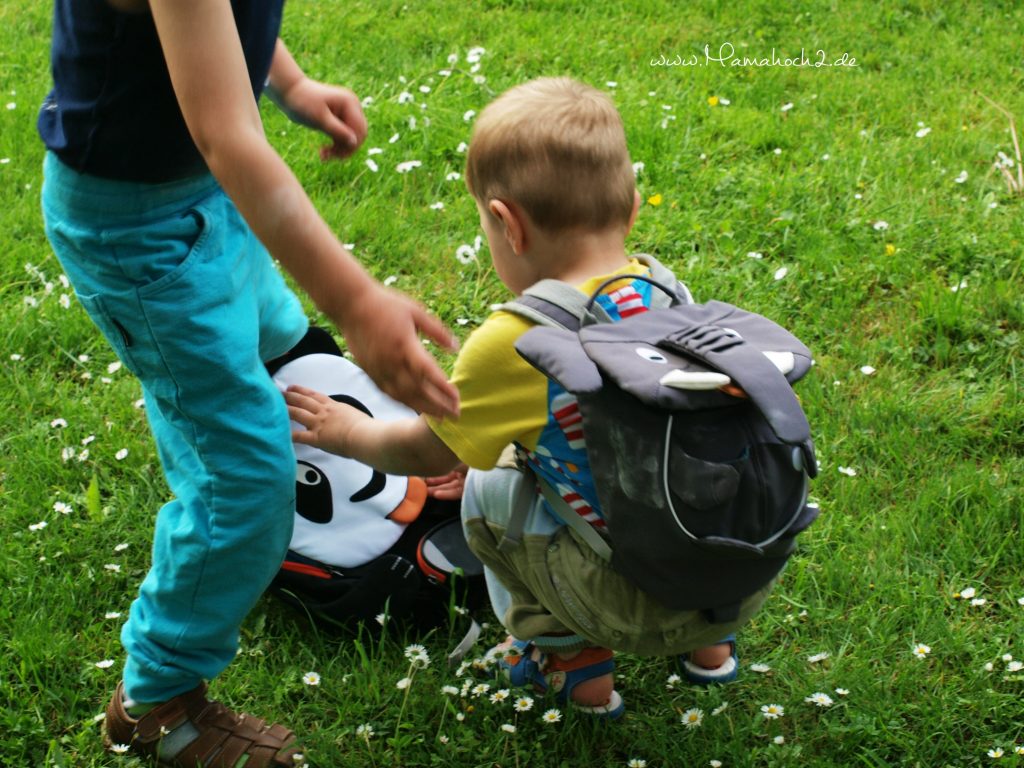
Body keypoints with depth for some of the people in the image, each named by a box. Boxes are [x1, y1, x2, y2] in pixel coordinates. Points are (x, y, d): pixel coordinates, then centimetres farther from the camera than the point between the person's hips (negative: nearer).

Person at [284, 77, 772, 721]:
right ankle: (708, 644, 32)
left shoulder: (513, 343, -15)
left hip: (641, 610, -6)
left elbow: (426, 454, 2)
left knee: (488, 490, 13)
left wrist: (348, 432, 22)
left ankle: (572, 660, 17)